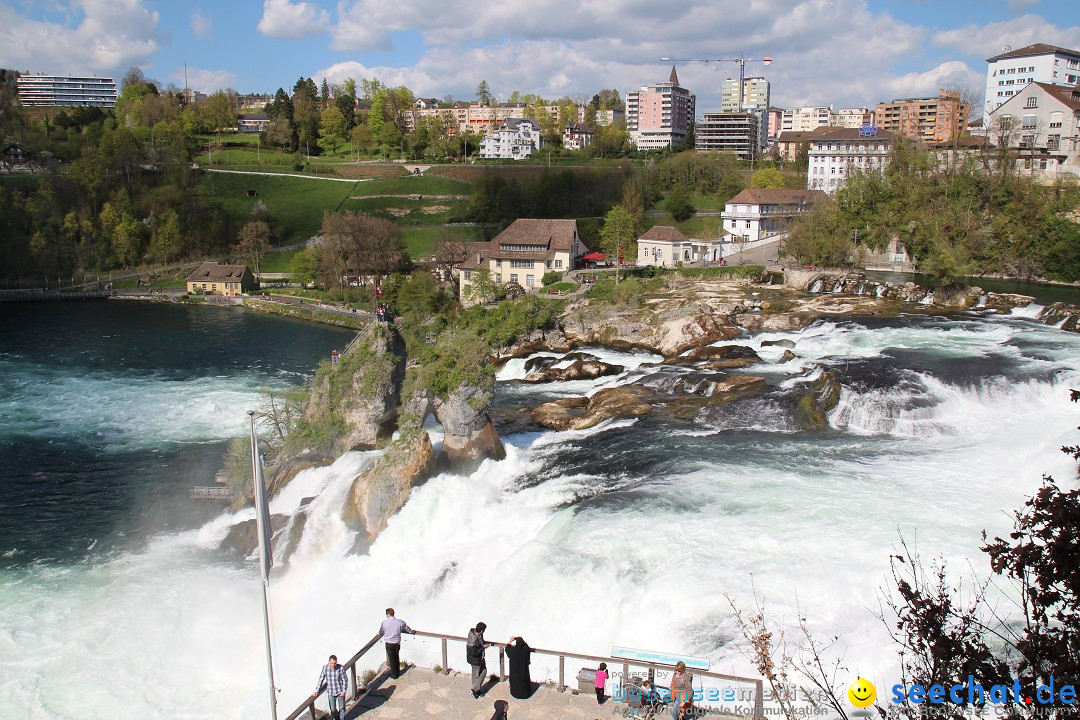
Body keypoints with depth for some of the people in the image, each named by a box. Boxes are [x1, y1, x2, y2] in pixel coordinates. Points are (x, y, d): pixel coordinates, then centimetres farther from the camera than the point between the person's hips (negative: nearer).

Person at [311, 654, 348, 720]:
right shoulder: (325, 668, -13)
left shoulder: (341, 668, -18)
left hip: (340, 692, -2)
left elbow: (345, 680, -9)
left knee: (342, 708, 12)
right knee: (333, 709, 12)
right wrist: (317, 691, -3)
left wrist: (344, 691, -12)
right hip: (331, 692, 2)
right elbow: (321, 679, -2)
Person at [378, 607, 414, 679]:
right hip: (397, 643, 3)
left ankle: (394, 675, 23)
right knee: (397, 658, 22)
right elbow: (408, 629, 10)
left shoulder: (385, 622, -16)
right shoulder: (400, 622, -8)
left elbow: (381, 633, 1)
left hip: (389, 644, -3)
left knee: (392, 659, 12)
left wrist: (379, 636, 25)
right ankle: (397, 672, 36)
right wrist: (412, 632, 32)